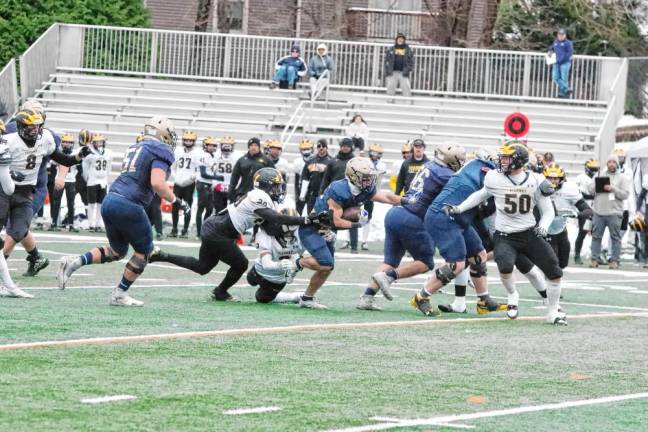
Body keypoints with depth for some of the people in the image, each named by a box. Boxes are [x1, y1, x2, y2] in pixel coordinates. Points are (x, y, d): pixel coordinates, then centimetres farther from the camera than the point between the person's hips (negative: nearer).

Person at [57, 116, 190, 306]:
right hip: (128, 206, -8)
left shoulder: (134, 148, 20)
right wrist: (176, 201, -7)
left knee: (116, 251, 23)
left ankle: (74, 262, 5)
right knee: (144, 250, 11)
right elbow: (157, 183, -19)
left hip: (110, 200, 8)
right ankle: (120, 294, 12)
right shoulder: (161, 152, -6)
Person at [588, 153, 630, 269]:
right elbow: (590, 190, 9)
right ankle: (595, 259, 11)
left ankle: (614, 260, 4)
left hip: (614, 213, -3)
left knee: (615, 237, -1)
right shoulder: (600, 175, 14)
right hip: (599, 212, 3)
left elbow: (625, 194, -4)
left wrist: (613, 189, -16)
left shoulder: (622, 178, 6)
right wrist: (596, 185, -10)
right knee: (596, 236, 5)